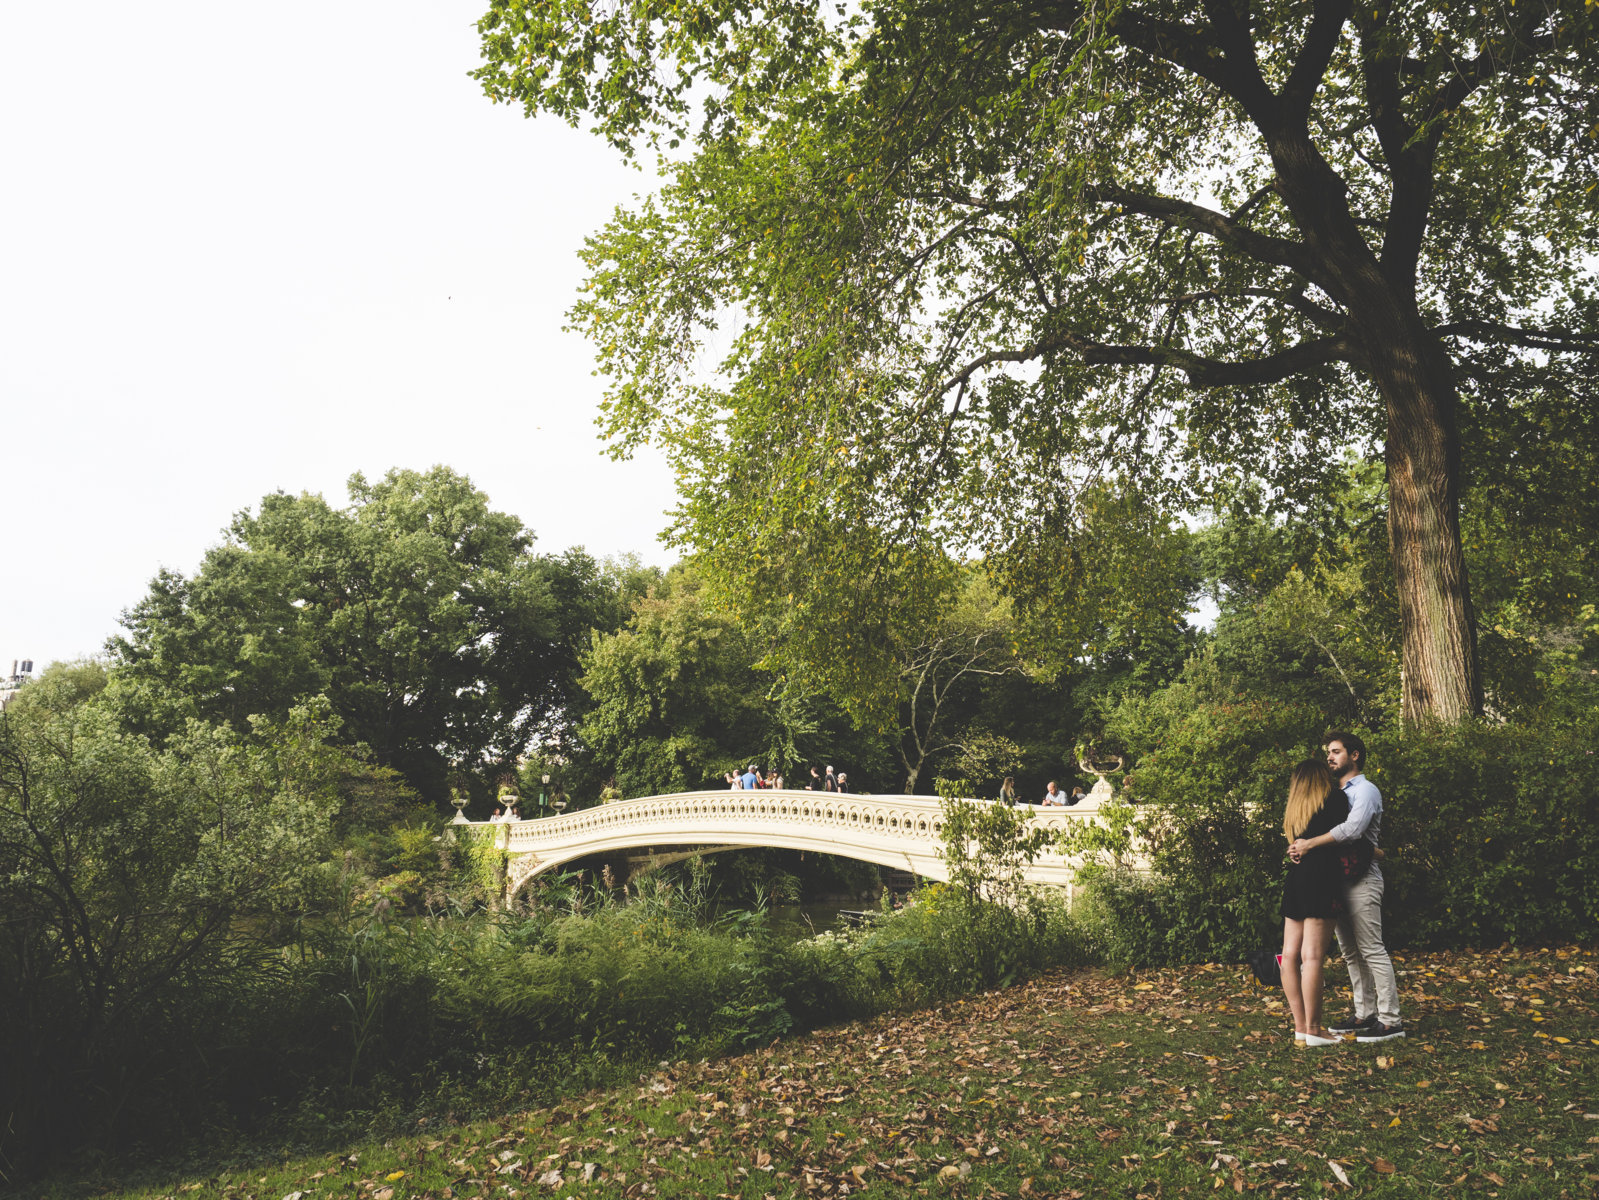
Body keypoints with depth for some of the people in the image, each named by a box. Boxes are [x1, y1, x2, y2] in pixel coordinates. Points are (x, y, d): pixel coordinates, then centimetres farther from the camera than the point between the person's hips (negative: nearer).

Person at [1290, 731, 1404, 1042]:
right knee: (1351, 952, 11)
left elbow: (1352, 829, -24)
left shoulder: (1366, 790, -7)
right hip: (1339, 879, 8)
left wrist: (1309, 844, -23)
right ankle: (1365, 1014, 17)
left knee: (1372, 951, -7)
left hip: (1361, 880, -8)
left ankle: (1390, 1021, -3)